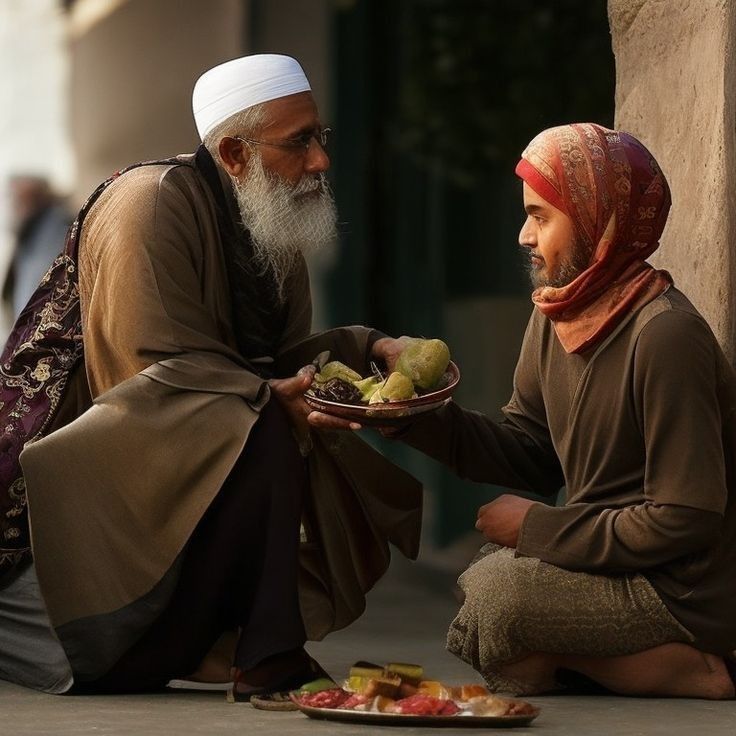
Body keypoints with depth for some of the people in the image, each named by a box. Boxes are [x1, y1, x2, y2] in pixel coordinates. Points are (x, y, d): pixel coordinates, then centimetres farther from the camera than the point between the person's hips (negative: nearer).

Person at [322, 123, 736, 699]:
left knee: (494, 599, -22)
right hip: (618, 564, 10)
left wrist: (538, 527, -16)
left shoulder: (665, 336, -22)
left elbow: (683, 521, -24)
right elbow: (532, 453, 7)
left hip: (685, 589, -10)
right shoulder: (555, 316, 5)